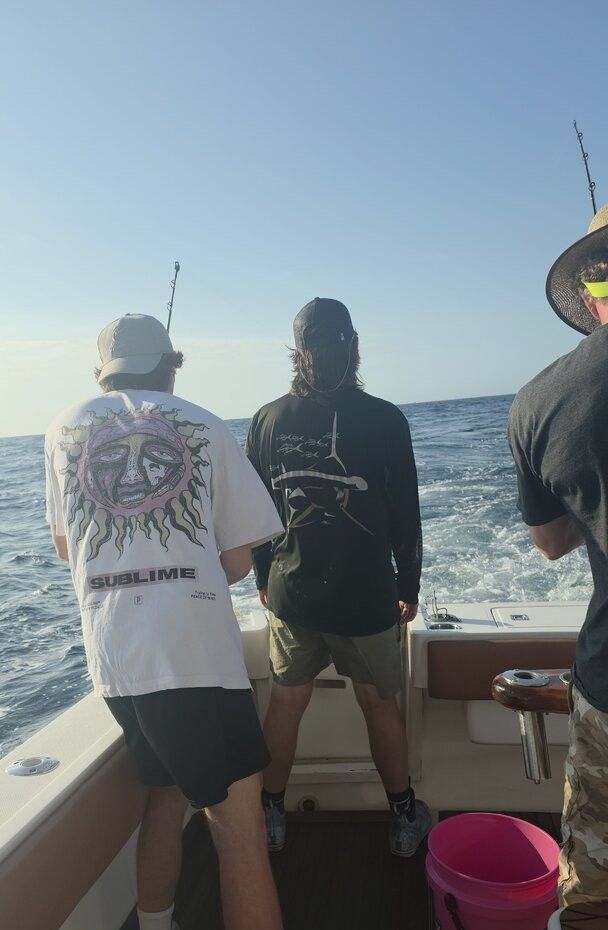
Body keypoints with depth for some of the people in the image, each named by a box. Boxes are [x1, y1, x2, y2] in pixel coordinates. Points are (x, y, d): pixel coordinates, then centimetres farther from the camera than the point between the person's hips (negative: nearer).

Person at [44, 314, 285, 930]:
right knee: (238, 825, 4)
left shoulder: (64, 428, 11)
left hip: (110, 650, 5)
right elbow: (237, 560, 2)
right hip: (195, 648, -4)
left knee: (166, 791, 26)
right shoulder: (204, 426, 4)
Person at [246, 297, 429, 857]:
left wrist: (265, 578, 16)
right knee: (381, 704, 15)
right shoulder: (385, 420, -11)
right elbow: (406, 517, -6)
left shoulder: (267, 421, -3)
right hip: (366, 595, -2)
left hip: (290, 593, 2)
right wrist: (409, 587, 6)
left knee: (287, 701, 18)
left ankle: (271, 814, 33)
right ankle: (404, 817, 32)